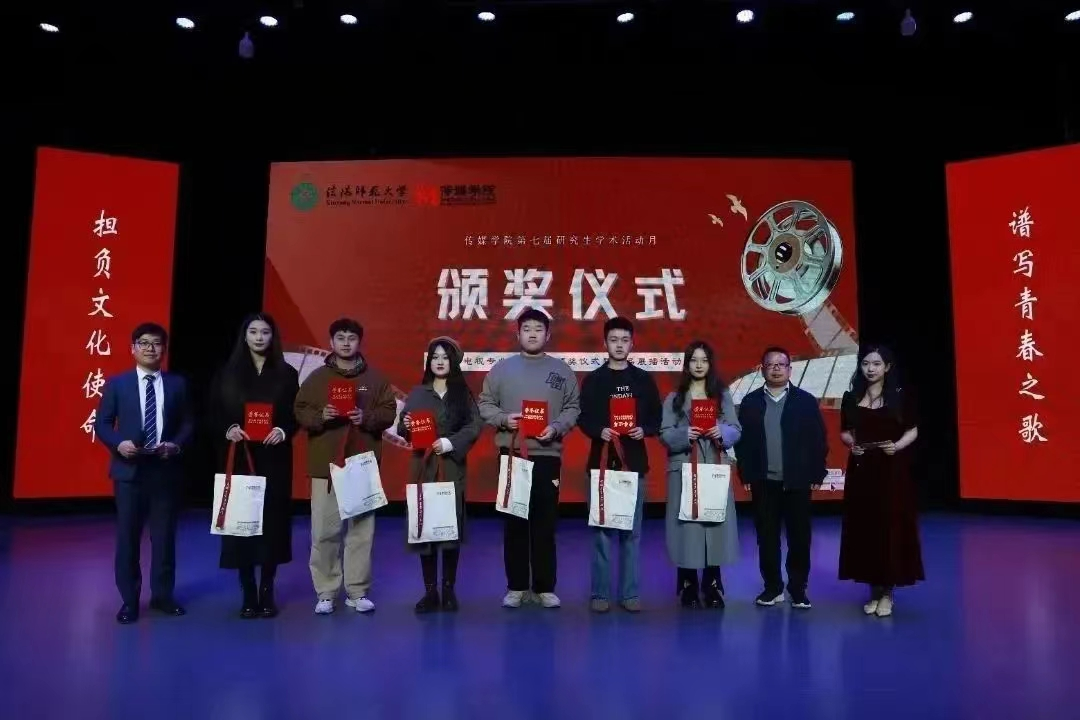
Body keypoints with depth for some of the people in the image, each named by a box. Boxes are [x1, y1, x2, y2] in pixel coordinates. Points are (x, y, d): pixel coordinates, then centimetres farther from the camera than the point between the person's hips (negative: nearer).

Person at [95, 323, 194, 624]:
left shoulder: (177, 384, 7)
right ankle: (129, 599, 17)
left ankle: (162, 594, 21)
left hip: (166, 469, 1)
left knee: (164, 534, 8)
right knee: (128, 535, 5)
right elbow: (102, 423, 4)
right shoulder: (117, 383, 5)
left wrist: (176, 445, -13)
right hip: (129, 469, -1)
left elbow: (187, 424, 6)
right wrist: (119, 443, -15)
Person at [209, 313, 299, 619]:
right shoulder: (227, 373, 5)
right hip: (238, 457, 0)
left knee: (272, 521, 1)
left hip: (274, 459, 0)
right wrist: (228, 430, -15)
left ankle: (267, 592, 13)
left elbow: (295, 415, 4)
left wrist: (283, 432, -16)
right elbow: (215, 414, 4)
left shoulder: (286, 374, 5)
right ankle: (248, 594, 12)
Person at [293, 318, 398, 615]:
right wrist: (320, 416, -16)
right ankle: (325, 593, 13)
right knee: (324, 531, 1)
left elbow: (388, 412, 4)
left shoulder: (375, 378, 8)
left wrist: (367, 418, -14)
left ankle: (358, 592, 14)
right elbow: (300, 411, 4)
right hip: (326, 463, 0)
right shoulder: (317, 377, 7)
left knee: (361, 529, 3)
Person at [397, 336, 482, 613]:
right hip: (423, 466, 1)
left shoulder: (463, 393, 6)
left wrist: (450, 442, -16)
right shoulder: (417, 393, 9)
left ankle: (449, 591, 11)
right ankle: (430, 591, 9)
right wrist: (406, 426, -14)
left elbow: (474, 426, -3)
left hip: (452, 467, -1)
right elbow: (403, 430, 8)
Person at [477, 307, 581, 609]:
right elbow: (485, 404, 5)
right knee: (514, 523, 6)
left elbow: (573, 408, 4)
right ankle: (516, 586, 17)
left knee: (545, 524, 4)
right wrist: (503, 419, -13)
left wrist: (556, 428, -12)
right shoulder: (502, 368, 6)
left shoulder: (561, 370, 7)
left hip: (548, 455, 0)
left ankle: (545, 587, 15)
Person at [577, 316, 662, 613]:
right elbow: (583, 419, 3)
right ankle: (601, 593, 10)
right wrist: (599, 431, -16)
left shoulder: (644, 380, 7)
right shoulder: (593, 380, 4)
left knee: (632, 531, 6)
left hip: (634, 463, 1)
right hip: (601, 461, -1)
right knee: (602, 530, 2)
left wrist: (645, 430, -12)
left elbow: (656, 419, 8)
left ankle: (630, 592, 14)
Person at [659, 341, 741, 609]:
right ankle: (688, 587, 6)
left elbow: (736, 431, 4)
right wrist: (684, 435, -18)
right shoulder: (674, 398, 5)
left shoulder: (723, 395, 9)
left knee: (715, 521, 0)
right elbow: (665, 434, -1)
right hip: (683, 469, -1)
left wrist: (721, 432, -16)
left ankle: (712, 586, 11)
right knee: (686, 522, -3)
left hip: (716, 469, 1)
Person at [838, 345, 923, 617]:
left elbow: (913, 431, 1)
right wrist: (851, 444, -9)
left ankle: (887, 592, 13)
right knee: (864, 527, 5)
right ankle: (874, 590, 18)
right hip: (861, 470, 3)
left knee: (891, 526, 0)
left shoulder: (900, 396, -3)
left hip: (892, 470, -2)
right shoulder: (851, 398, 5)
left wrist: (898, 446, -17)